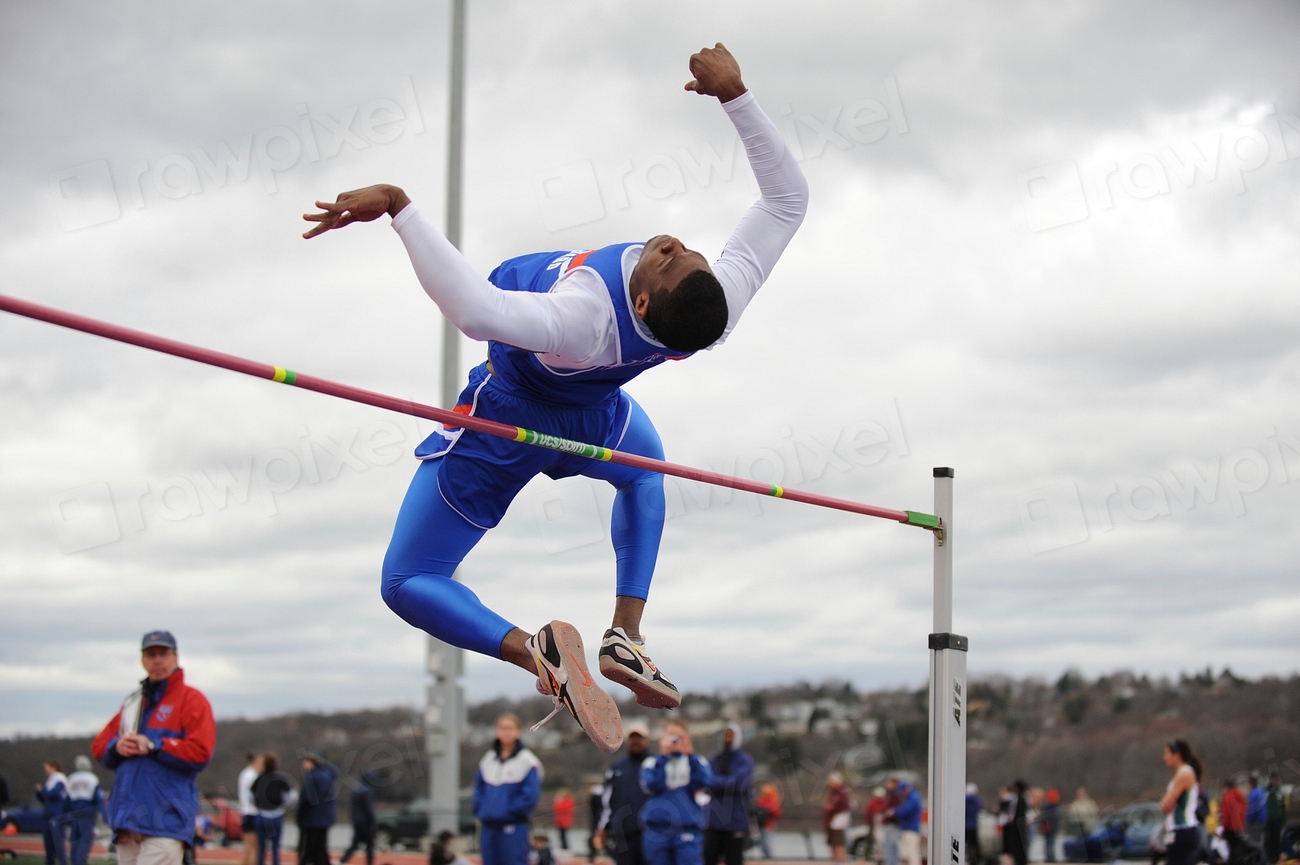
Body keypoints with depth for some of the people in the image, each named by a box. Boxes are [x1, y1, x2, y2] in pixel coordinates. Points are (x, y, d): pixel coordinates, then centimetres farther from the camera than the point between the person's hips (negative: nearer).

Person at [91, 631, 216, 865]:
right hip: (127, 820, 7)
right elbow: (99, 747, 20)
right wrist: (116, 747, -3)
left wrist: (152, 746, -13)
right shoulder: (132, 703, 22)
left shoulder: (191, 699, 1)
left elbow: (200, 752, -12)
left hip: (165, 819, -7)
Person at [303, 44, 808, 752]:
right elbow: (788, 196, -20)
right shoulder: (722, 307, -32)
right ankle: (626, 634, 22)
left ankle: (535, 650, -21)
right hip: (593, 416, 5)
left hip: (508, 415, -5)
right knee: (645, 469, 41)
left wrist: (398, 205, -60)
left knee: (409, 584, 7)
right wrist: (735, 93, -25)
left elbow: (474, 308, -64)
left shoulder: (586, 319, -48)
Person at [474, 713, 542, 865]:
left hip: (514, 828, -6)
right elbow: (479, 788, 19)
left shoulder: (526, 760, -7)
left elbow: (531, 794, -12)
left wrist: (511, 810, -11)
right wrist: (480, 810, 4)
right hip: (489, 827, 6)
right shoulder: (488, 760, 13)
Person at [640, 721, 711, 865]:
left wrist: (690, 754, -17)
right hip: (657, 831, 1)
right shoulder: (652, 762, 10)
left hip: (687, 831, -1)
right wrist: (663, 755, -11)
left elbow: (703, 782, -10)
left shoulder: (695, 761, 10)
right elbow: (651, 785, -9)